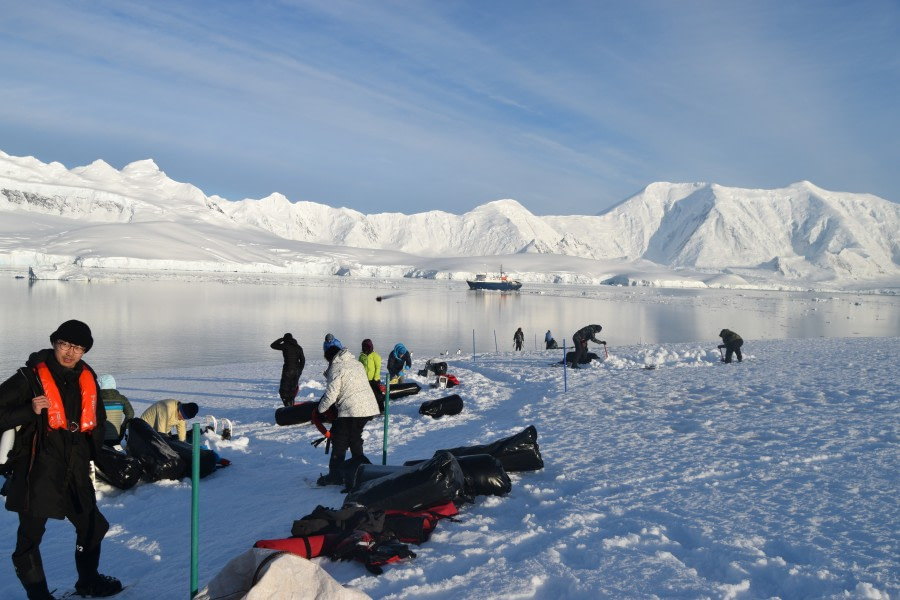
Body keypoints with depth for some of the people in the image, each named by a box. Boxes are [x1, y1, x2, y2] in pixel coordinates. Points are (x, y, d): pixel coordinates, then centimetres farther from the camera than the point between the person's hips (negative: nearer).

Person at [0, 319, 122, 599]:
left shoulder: (88, 379, 7)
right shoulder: (30, 377, -10)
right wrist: (30, 411, -24)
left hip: (75, 473, 6)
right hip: (38, 472, -6)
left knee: (93, 526, 16)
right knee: (30, 536, 3)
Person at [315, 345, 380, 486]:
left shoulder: (335, 368, -7)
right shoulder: (357, 363, 17)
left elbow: (331, 395, -11)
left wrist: (320, 410, 3)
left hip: (351, 410, -8)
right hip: (369, 407, 8)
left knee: (339, 442, 3)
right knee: (355, 438, 22)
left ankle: (335, 475, 6)